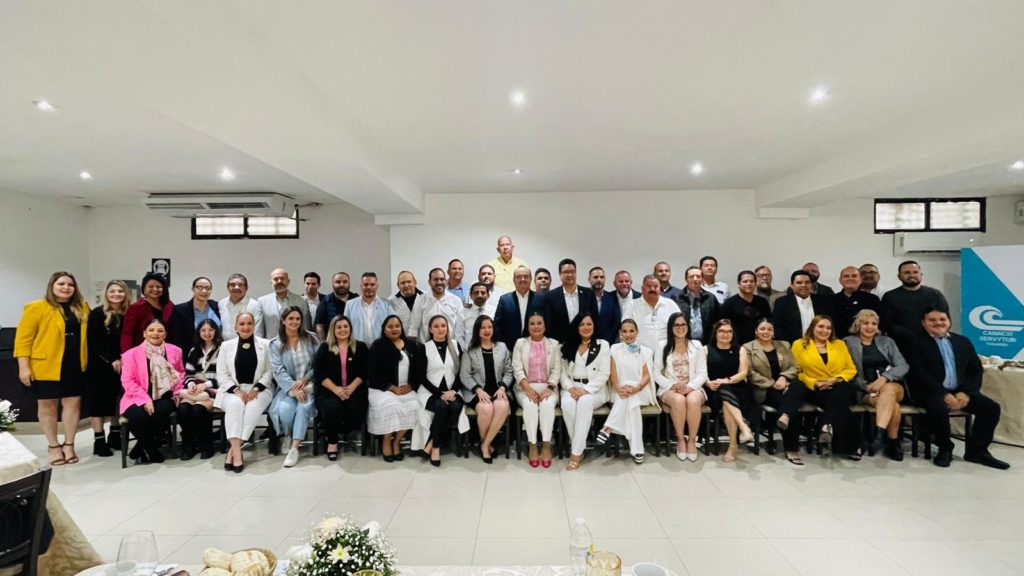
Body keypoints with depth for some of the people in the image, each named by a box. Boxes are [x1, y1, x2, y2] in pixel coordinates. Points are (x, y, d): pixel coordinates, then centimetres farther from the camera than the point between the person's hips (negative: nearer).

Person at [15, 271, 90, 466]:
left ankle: (69, 445, 19)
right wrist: (24, 366, -12)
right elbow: (23, 338, -7)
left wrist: (85, 360, 8)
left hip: (74, 365, 4)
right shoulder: (37, 308, -6)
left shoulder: (82, 308, 8)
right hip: (46, 366, -3)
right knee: (47, 405, 9)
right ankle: (54, 446, 22)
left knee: (73, 403, 6)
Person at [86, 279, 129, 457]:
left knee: (118, 400, 8)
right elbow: (93, 343, -8)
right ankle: (99, 440, 5)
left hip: (120, 365, 3)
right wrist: (110, 361, -13)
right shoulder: (97, 313, -5)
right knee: (99, 400, 0)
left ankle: (115, 436, 19)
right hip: (100, 366, -3)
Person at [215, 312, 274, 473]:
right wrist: (237, 390, -11)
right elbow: (222, 374, 4)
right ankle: (237, 451, -33)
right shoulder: (226, 345, 9)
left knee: (253, 407, -33)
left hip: (259, 389, -1)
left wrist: (255, 389, -12)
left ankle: (232, 449, -26)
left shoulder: (266, 344, 6)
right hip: (233, 390, 1)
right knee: (235, 404, -33)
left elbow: (269, 371, 2)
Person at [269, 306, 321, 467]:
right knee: (285, 409, -30)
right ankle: (287, 436, 2)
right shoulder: (276, 344, 5)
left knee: (303, 407, -32)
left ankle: (294, 448, -26)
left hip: (309, 385, 0)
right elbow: (279, 371, -6)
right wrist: (293, 389, -21)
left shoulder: (311, 338, 5)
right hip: (288, 387, 0)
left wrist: (304, 380, -13)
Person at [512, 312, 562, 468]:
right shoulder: (520, 343, 8)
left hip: (548, 387, 0)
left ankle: (546, 445, -24)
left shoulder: (554, 344, 10)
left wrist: (549, 388, -14)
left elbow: (557, 369, 3)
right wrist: (528, 388, -17)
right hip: (526, 388, 0)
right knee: (530, 404, -32)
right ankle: (532, 446, -22)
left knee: (547, 404, -32)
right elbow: (517, 368, -2)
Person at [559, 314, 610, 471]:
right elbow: (563, 372, 9)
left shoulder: (603, 345, 5)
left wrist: (585, 389, -16)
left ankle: (576, 452, -31)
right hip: (572, 388, 2)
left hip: (595, 389, -2)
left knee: (585, 402, -36)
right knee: (567, 403, -33)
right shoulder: (568, 346, 14)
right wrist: (570, 387, -11)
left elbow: (604, 374, -4)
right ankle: (578, 447, -19)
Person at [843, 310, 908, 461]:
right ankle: (893, 442, -24)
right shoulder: (848, 342, 8)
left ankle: (879, 433, -46)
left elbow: (903, 366, 3)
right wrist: (866, 386, -14)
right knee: (893, 405, -34)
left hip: (892, 386, 2)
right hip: (866, 390, -1)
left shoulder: (887, 341, 16)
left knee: (888, 390, -37)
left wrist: (884, 378, -16)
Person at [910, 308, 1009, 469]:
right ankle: (945, 449, -9)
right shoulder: (917, 342, -2)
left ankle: (976, 450, 3)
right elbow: (919, 373, -12)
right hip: (932, 392, -6)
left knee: (992, 407, -14)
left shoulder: (963, 342, 15)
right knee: (939, 408, -34)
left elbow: (977, 370, 10)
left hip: (960, 391, 6)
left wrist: (966, 392, -8)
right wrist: (944, 394, -19)